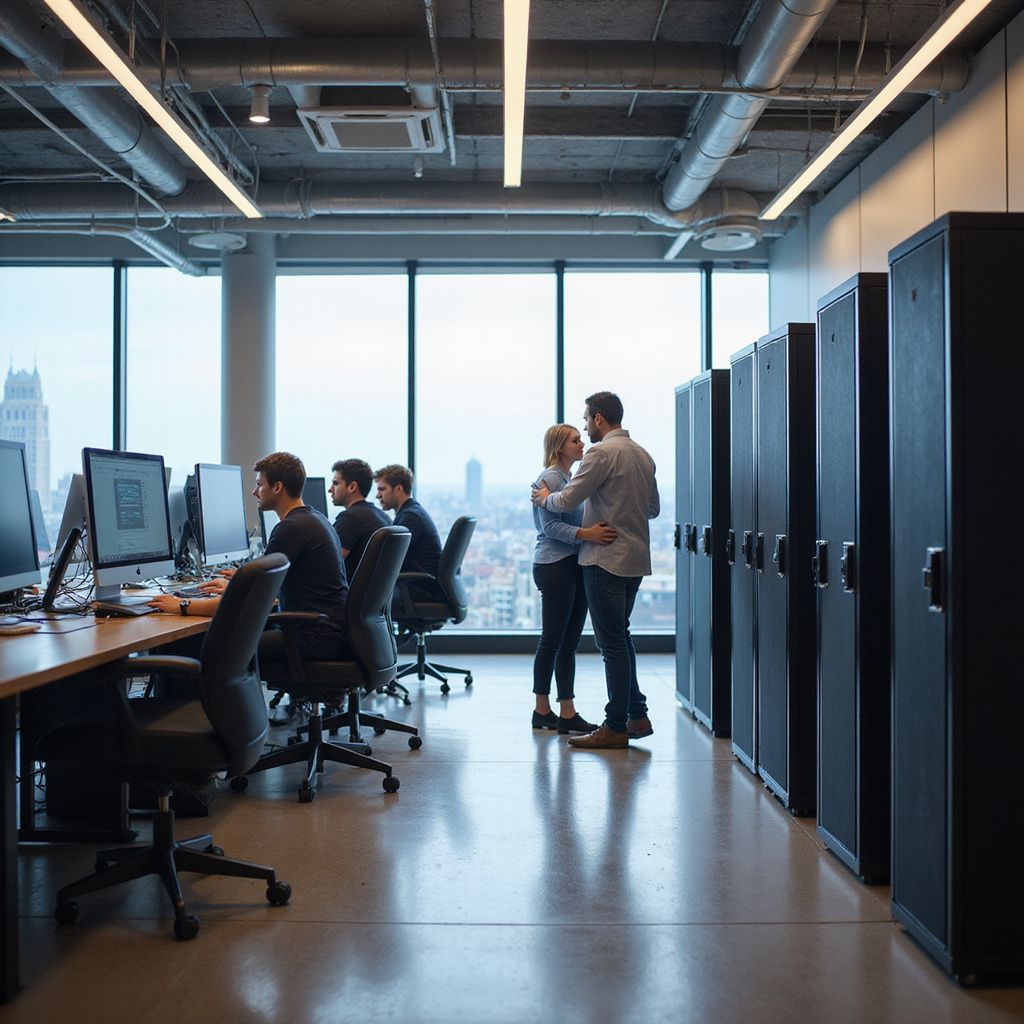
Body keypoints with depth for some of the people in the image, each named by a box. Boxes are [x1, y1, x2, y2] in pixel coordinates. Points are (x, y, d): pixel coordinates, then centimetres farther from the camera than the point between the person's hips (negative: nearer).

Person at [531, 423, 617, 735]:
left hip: (575, 566, 9)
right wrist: (586, 534, -31)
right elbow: (550, 526, -19)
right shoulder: (549, 478, -9)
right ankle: (542, 710, 10)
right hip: (554, 566, -9)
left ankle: (567, 713, 11)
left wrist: (598, 530, 6)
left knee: (569, 643, 8)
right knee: (552, 640, -1)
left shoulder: (572, 479, 18)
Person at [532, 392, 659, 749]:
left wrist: (545, 498, 4)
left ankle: (616, 726, 2)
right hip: (636, 560, 9)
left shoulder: (602, 453, -14)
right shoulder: (643, 455, 13)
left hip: (606, 560, -9)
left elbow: (567, 500, -16)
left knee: (613, 642, -4)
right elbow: (654, 507, 20)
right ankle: (637, 716, 20)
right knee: (620, 636, 18)